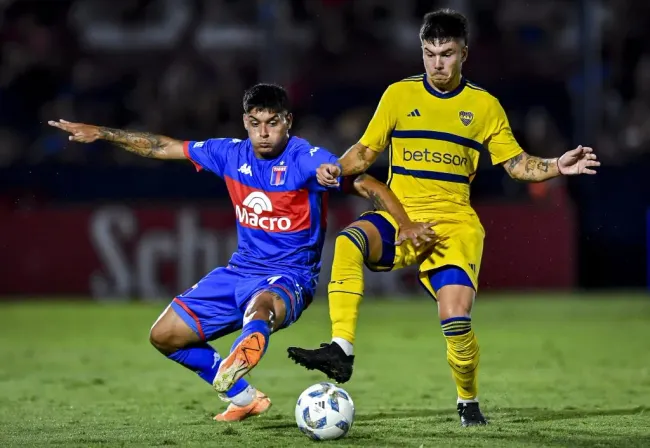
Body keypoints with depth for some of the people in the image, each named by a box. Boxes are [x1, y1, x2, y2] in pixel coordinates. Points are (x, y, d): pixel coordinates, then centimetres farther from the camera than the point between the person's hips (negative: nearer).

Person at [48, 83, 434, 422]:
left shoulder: (307, 160, -14)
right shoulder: (231, 154, 2)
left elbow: (368, 186, -20)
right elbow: (163, 147, 11)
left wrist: (407, 225, -35)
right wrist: (100, 133, 10)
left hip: (289, 276, -7)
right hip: (241, 270, 7)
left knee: (261, 304, -43)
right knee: (165, 335, 4)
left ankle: (239, 361, -76)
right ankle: (243, 398, 15)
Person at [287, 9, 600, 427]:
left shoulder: (484, 105, 7)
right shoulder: (399, 94, 7)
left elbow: (516, 163, 10)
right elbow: (367, 151, 11)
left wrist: (556, 168, -7)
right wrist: (337, 169, -9)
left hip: (454, 223, -1)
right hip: (399, 217, 1)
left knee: (456, 319, -18)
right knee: (348, 243, -32)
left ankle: (469, 401, 9)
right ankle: (341, 351, -35)